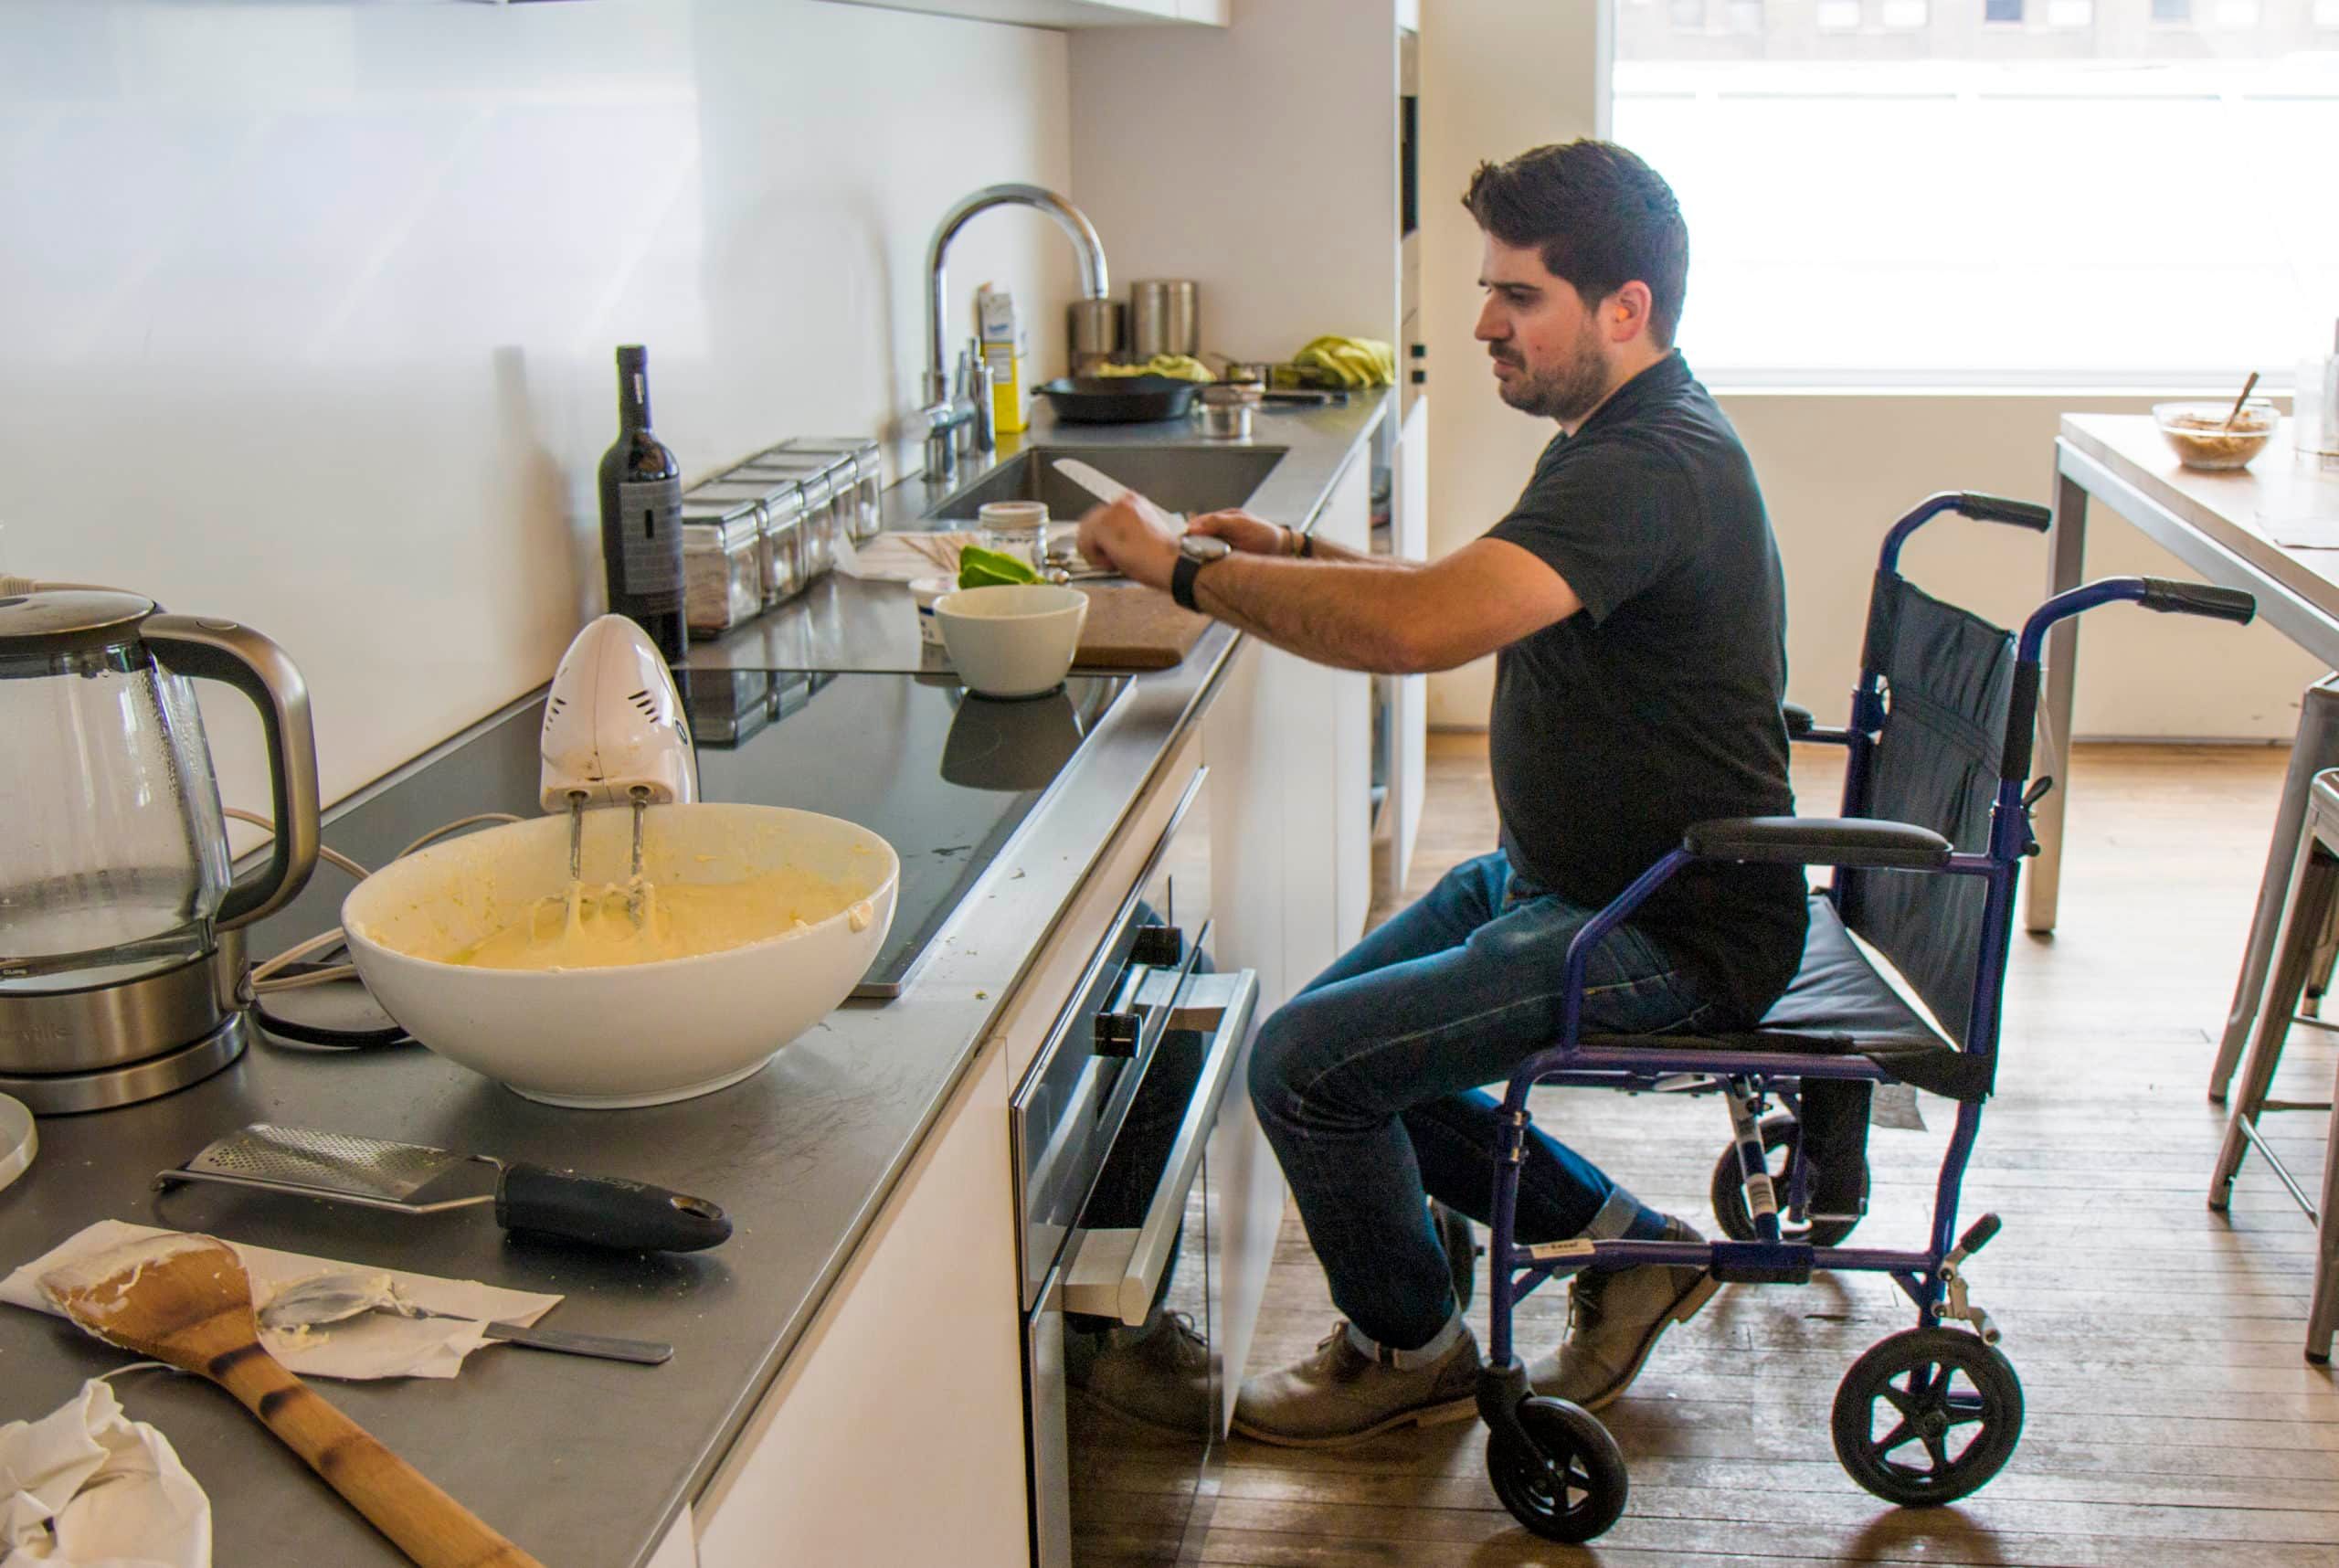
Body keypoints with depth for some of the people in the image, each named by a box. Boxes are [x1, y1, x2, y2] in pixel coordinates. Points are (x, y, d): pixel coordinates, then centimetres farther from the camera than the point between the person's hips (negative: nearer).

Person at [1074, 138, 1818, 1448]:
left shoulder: (1655, 469, -25)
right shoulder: (1618, 437, 10)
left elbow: (1424, 627, -39)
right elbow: (1467, 598, 20)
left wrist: (1184, 566, -29)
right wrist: (1296, 556, 4)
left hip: (1672, 935, -11)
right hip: (1561, 879, 11)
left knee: (1309, 1065, -16)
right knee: (1345, 1033, 13)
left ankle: (1414, 1352, 11)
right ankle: (1626, 1244, 22)